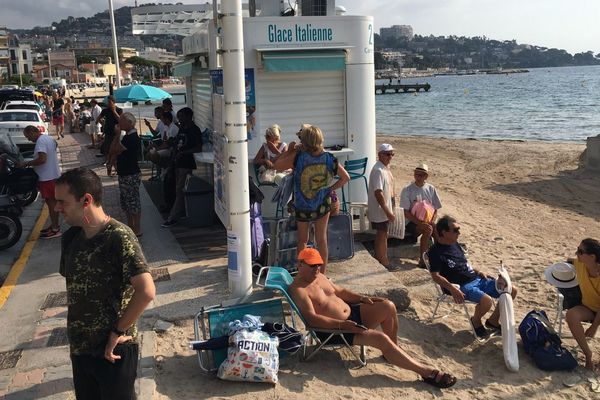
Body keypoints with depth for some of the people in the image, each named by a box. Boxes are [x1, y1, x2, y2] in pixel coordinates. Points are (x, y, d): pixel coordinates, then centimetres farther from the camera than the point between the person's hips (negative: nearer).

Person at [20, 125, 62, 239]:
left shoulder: (40, 141, -19)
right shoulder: (48, 137, 12)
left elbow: (42, 159, -29)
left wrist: (26, 163, -18)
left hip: (47, 177, -10)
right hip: (54, 174, 10)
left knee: (51, 202, -4)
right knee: (53, 201, 17)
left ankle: (55, 229, 1)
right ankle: (54, 224, 26)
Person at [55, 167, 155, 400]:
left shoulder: (119, 238, -21)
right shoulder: (71, 237, 2)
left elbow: (146, 291, -28)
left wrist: (118, 331, -20)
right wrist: (75, 330, 8)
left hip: (113, 349, -7)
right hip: (79, 346, 7)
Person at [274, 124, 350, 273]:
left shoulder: (298, 157, -22)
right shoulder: (329, 158, -12)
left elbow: (277, 166, -9)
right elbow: (345, 178, -3)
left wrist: (289, 150, -1)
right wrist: (331, 188, 3)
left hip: (301, 207, -1)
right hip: (322, 205, 1)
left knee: (302, 240, 17)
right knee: (322, 240, 15)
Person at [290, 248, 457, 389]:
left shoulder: (319, 276, 11)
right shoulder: (298, 290, -18)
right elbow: (312, 319, -26)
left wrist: (361, 298, 7)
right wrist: (342, 324, -30)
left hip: (351, 312, 9)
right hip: (335, 329, -9)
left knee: (388, 306, -8)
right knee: (381, 338, -23)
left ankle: (393, 350, 10)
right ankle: (427, 372, -17)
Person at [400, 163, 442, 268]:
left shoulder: (431, 189, 5)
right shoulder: (407, 190, -7)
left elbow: (435, 210, 8)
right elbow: (406, 213, -11)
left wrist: (432, 222, -12)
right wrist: (420, 223, -23)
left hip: (427, 221, 4)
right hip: (411, 222, -4)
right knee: (428, 230, -33)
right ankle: (421, 259, -22)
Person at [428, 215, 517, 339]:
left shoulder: (455, 244, 13)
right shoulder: (436, 251, -12)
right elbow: (436, 276, -18)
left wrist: (478, 272, 10)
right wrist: (452, 289, -29)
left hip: (476, 279, 9)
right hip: (462, 286, -9)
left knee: (512, 290, 3)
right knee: (487, 301, -34)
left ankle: (493, 321, 18)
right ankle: (476, 322, 0)